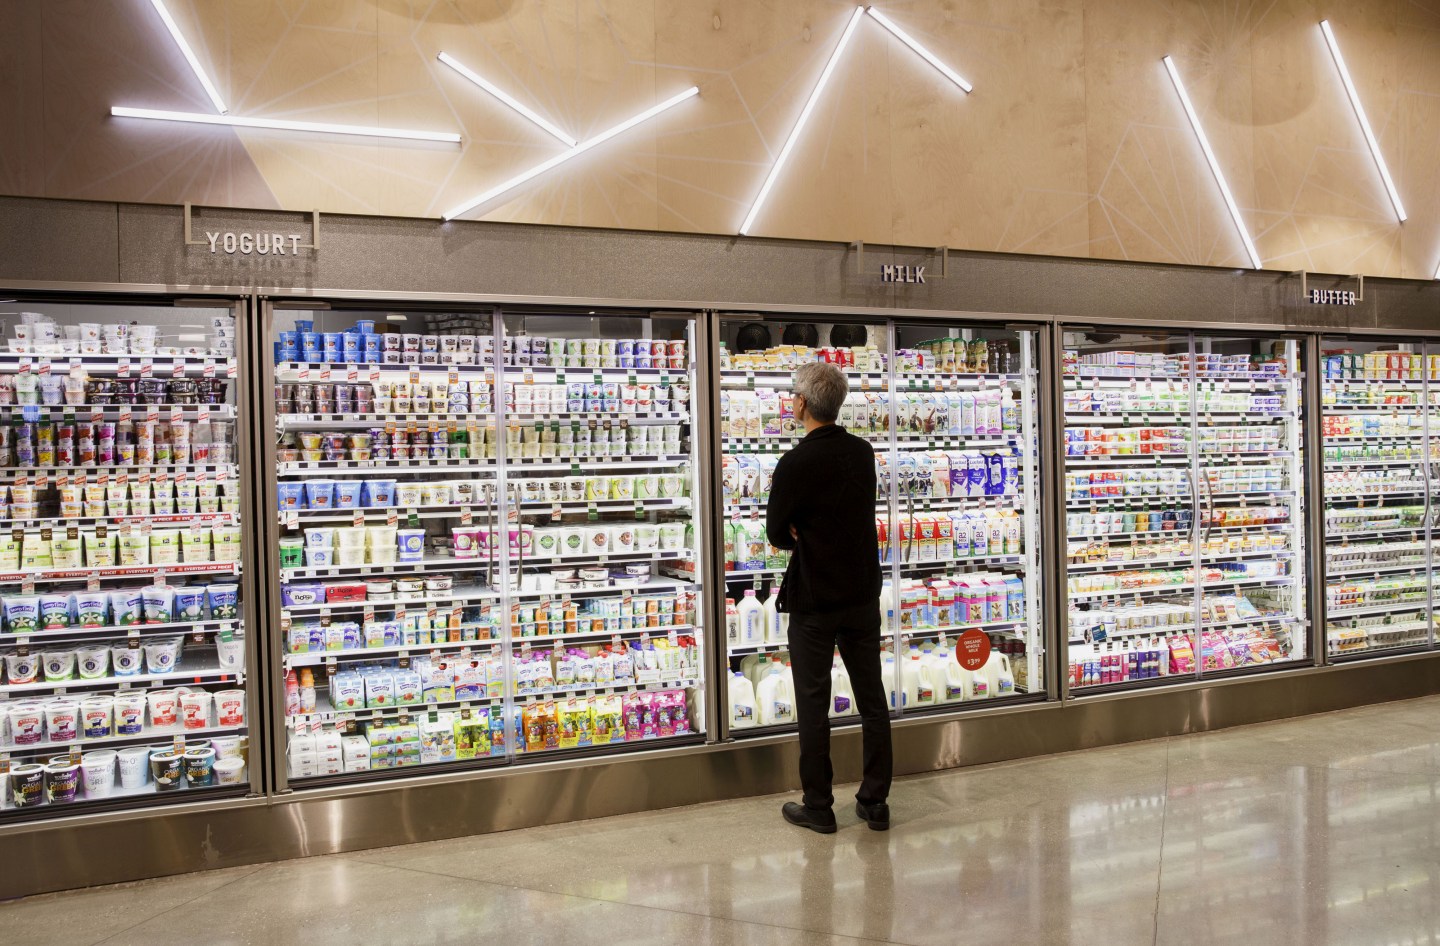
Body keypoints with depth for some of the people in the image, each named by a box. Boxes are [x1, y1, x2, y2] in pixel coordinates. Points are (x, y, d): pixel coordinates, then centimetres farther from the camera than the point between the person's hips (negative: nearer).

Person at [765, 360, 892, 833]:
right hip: (864, 594, 6)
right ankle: (875, 802, 21)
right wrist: (810, 533, 1)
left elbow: (776, 533, -10)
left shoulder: (795, 464, -19)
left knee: (813, 706, 6)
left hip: (814, 599, -6)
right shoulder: (863, 452, 1)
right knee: (871, 700, 13)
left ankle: (818, 807, 14)